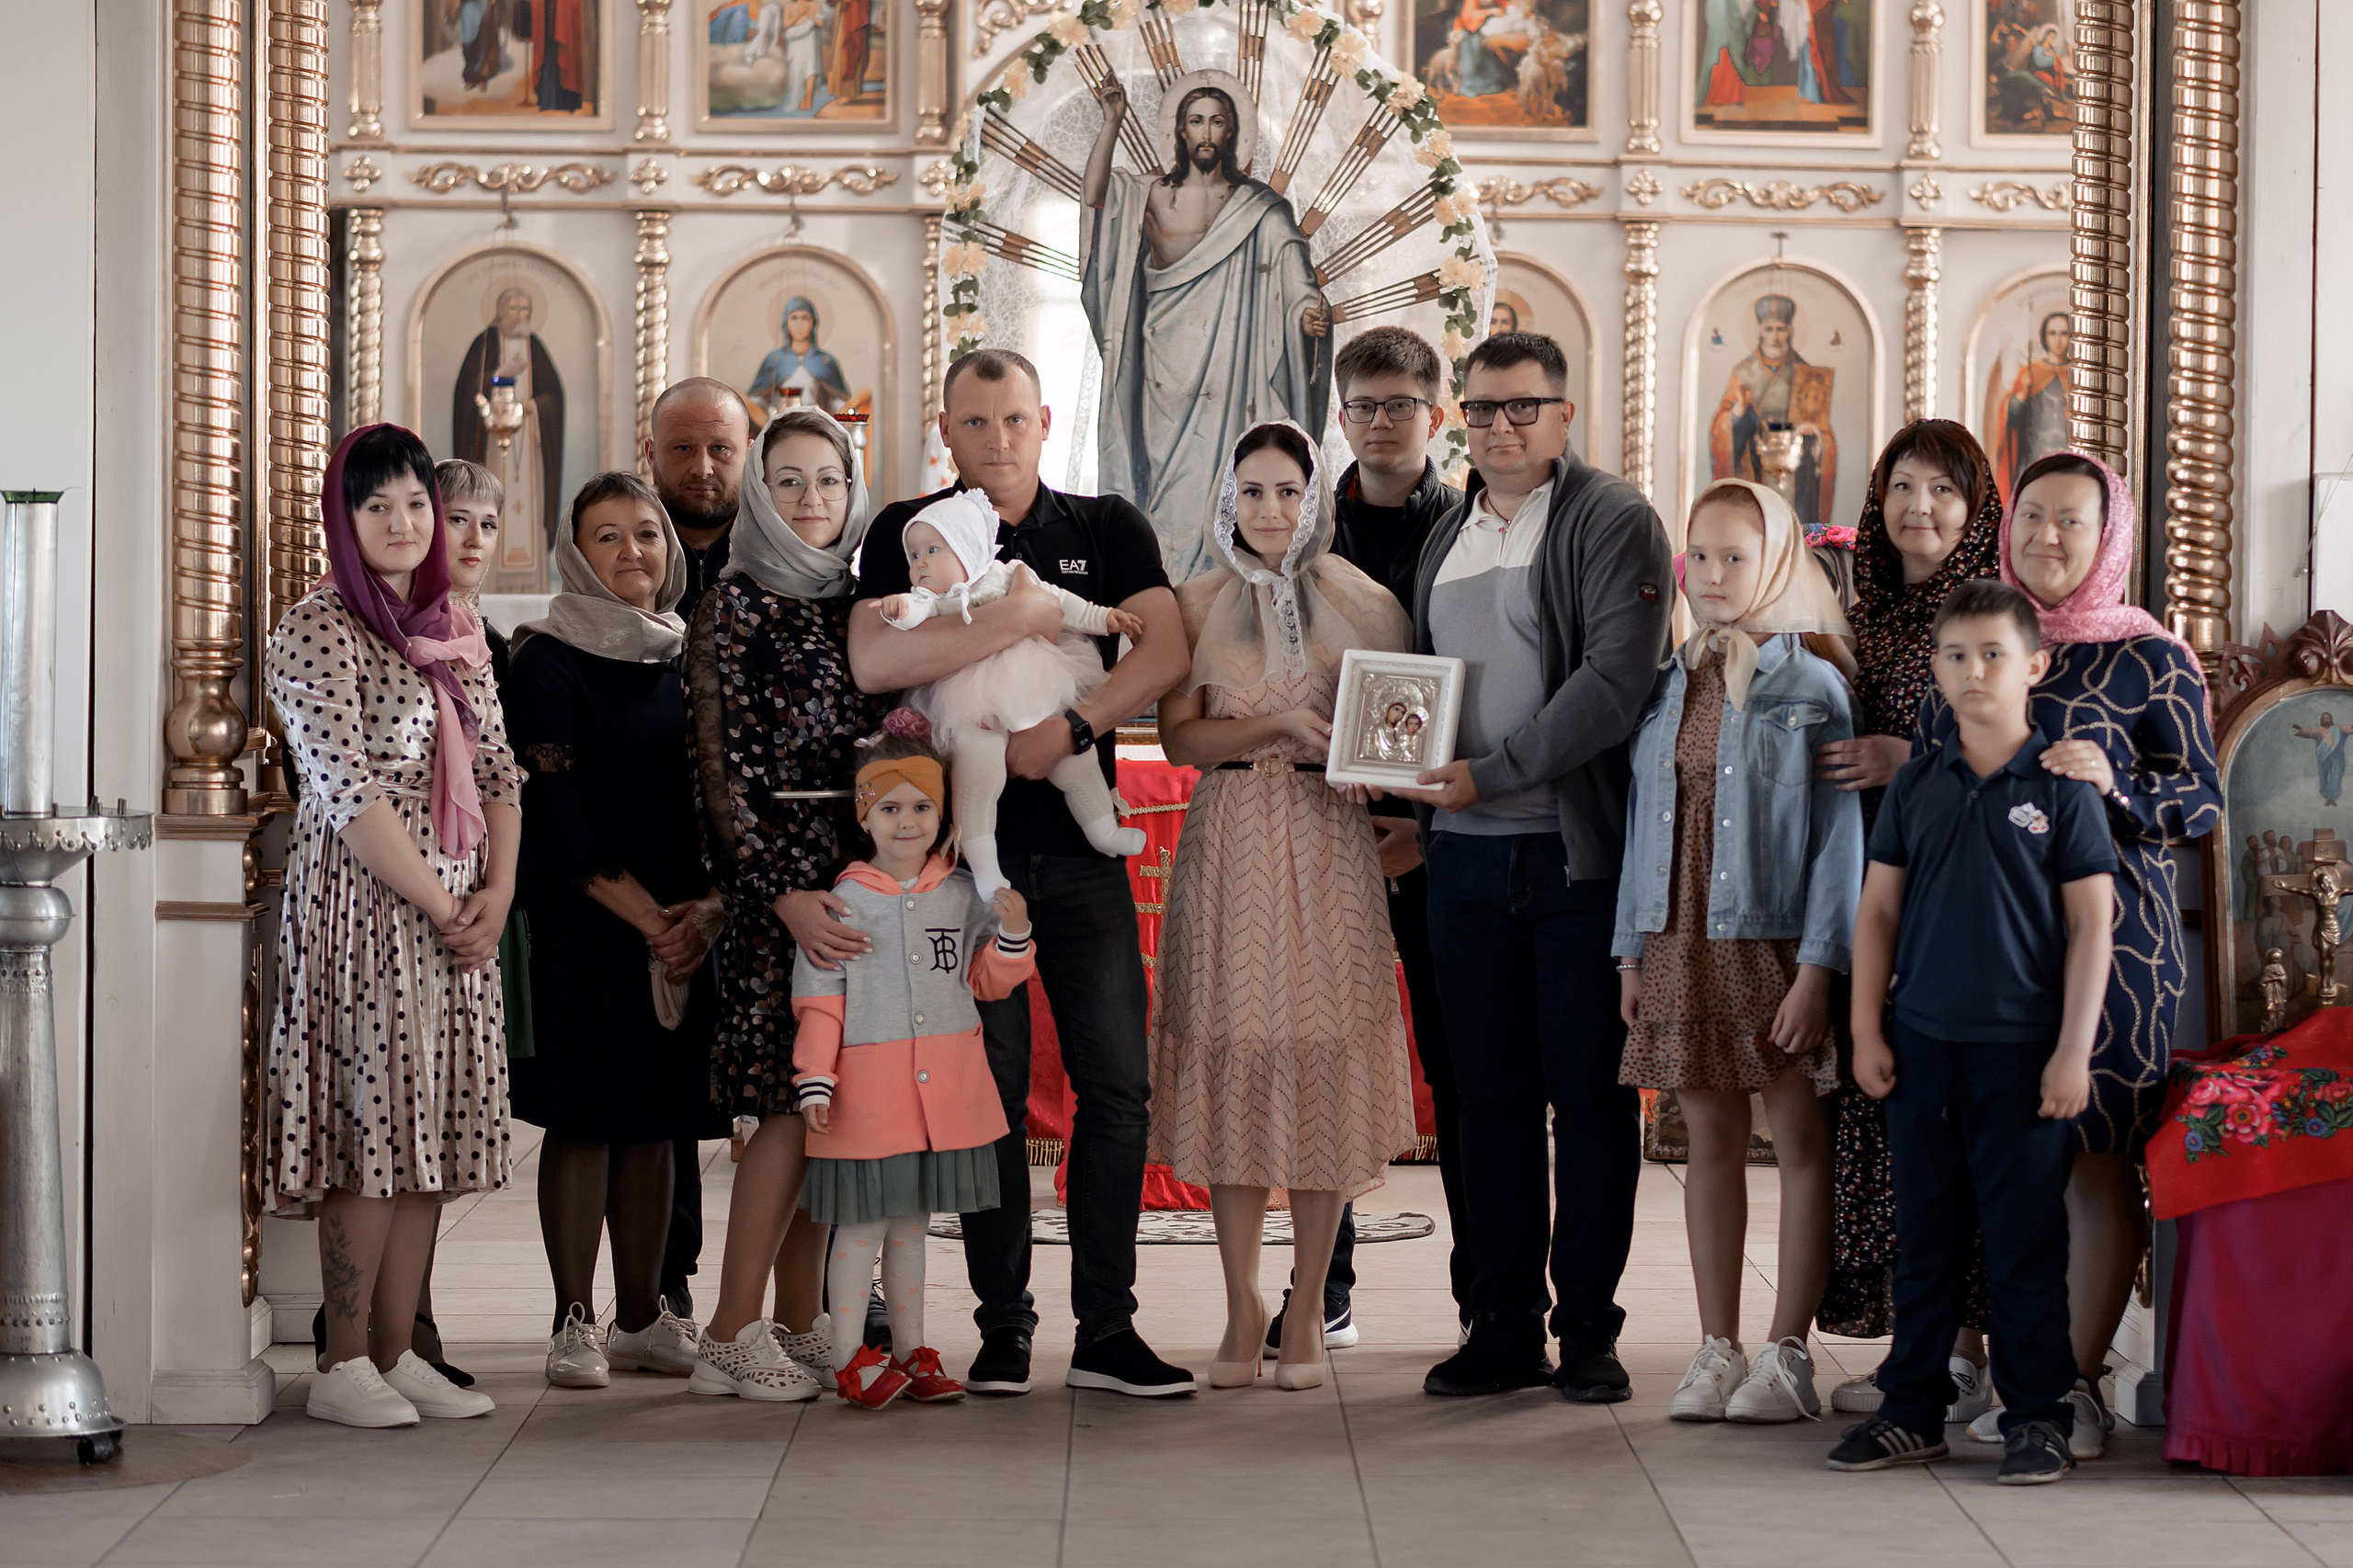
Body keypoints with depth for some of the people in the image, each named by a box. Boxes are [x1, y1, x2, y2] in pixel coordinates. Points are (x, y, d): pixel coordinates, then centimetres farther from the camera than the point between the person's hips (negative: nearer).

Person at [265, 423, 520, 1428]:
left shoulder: (451, 631, 16)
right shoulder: (316, 632, -7)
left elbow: (497, 767, 14)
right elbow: (349, 790, -14)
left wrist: (498, 890, -1)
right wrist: (437, 903, -13)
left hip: (457, 911, 7)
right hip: (362, 904, -7)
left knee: (430, 1126, 6)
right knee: (371, 1119, -8)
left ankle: (397, 1352, 11)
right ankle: (345, 1367, -1)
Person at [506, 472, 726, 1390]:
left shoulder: (690, 659, 12)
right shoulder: (549, 661, -3)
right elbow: (559, 811, -10)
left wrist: (709, 908, -7)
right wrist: (646, 915, -14)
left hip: (685, 927, 5)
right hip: (584, 926, -5)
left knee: (653, 1120, 8)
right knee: (583, 1115, -3)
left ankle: (642, 1316, 14)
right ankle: (575, 1322, 3)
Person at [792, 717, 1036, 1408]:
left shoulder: (963, 894, 7)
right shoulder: (845, 901, -4)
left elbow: (989, 980, 12)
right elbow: (819, 999, -3)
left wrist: (1013, 934, -7)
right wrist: (814, 1082, -8)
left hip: (944, 1086, 4)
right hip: (869, 1085, -4)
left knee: (911, 1220, 13)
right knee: (862, 1222, -2)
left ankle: (910, 1353, 19)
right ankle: (850, 1359, 5)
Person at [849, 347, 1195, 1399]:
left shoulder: (1108, 529, 10)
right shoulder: (909, 535, 5)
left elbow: (1167, 651, -5)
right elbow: (872, 661, -13)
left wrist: (1071, 727, -19)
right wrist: (1026, 616, -14)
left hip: (1082, 849, 2)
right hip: (966, 849, -2)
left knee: (1117, 1084, -1)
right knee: (990, 1092, 1)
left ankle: (1105, 1330, 5)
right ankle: (1003, 1327, 9)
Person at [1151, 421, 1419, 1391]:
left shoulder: (1361, 604, 6)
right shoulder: (1199, 604, 8)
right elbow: (1180, 737, 0)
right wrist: (1280, 725, -15)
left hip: (1327, 846, -1)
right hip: (1227, 848, 1)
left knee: (1323, 1060, -2)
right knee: (1232, 1057, -1)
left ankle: (1308, 1309, 7)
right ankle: (1242, 1305, 8)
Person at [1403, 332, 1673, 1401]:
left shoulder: (1614, 522, -4)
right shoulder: (1446, 539, 18)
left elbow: (1616, 679, -15)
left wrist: (1494, 772, -18)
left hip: (1576, 850, -6)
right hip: (1463, 855, 6)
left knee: (1590, 1094, 1)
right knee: (1490, 1093, 8)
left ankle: (1588, 1330, 8)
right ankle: (1504, 1326, 15)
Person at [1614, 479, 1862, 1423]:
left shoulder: (1811, 683, -6)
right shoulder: (1673, 685, 10)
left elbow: (1839, 833, -10)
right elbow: (1643, 820, 13)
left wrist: (1819, 966, -16)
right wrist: (1633, 949, 9)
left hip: (1776, 945, -5)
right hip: (1683, 944, 5)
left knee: (1799, 1141, 1)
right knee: (1710, 1144, 9)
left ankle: (1787, 1354, 8)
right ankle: (1717, 1350, 15)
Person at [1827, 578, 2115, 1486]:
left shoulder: (2062, 788, -2)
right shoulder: (1915, 786, 8)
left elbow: (2091, 923, -3)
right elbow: (1878, 909, 11)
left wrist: (2074, 1050, -8)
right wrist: (1867, 1030, 4)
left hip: (2022, 1048, -3)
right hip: (1920, 1043, 3)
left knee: (2026, 1239, 1)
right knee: (1924, 1234, 10)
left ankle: (2036, 1417, 10)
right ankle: (1913, 1410, 18)